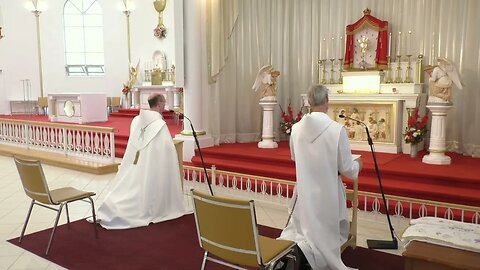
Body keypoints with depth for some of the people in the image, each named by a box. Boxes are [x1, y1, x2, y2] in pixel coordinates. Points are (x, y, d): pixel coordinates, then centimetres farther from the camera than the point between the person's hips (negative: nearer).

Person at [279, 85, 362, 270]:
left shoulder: (296, 128, -5)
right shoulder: (337, 129, -19)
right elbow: (347, 169, -11)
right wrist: (357, 165, 13)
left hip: (304, 192, 4)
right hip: (327, 194, -3)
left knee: (304, 230, 23)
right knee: (326, 237, 19)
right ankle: (303, 250, -5)